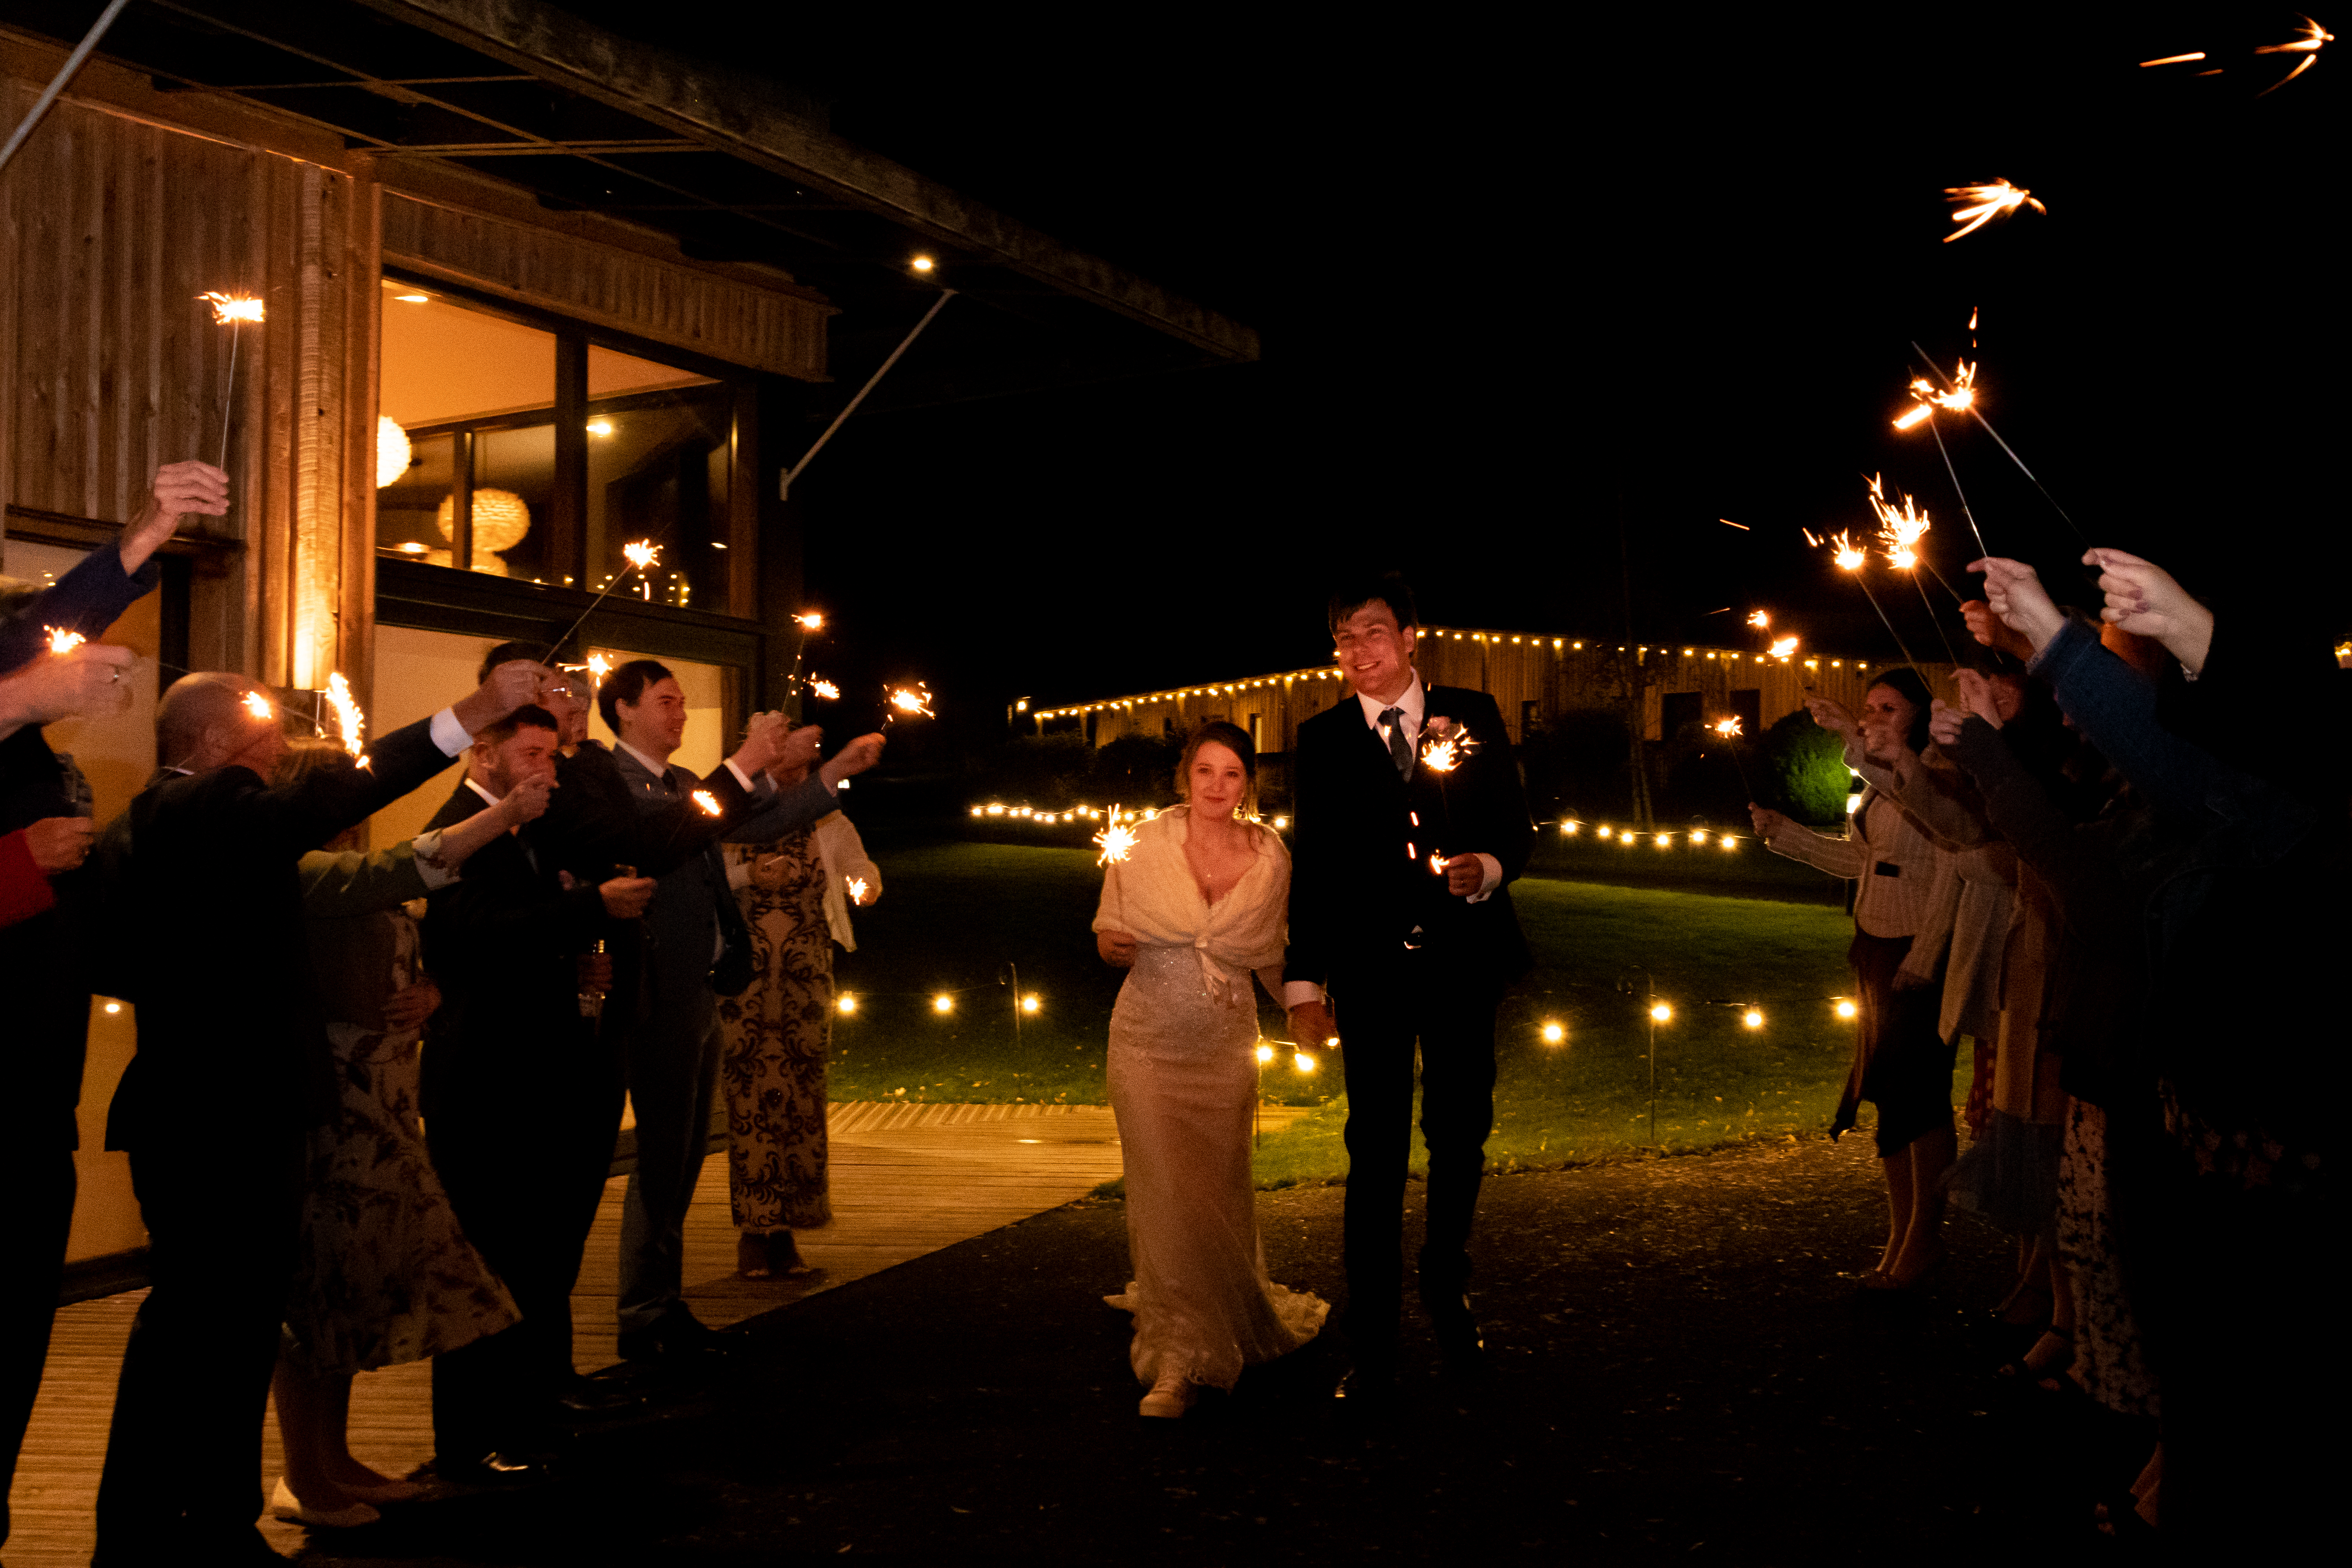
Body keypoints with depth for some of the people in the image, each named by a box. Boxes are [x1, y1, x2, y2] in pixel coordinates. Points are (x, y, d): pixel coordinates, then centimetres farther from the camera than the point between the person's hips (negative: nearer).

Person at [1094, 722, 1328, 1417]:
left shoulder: (1270, 858, -2)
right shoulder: (1145, 846, -6)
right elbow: (1110, 928, 5)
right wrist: (1112, 945, -16)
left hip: (1225, 1046, 2)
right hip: (1149, 1040, -1)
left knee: (1220, 1189, 9)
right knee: (1166, 1192, -8)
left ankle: (1232, 1325, 35)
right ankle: (1178, 1360, -1)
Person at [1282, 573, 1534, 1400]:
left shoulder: (1472, 716, 5)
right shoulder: (1323, 739, 4)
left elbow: (1515, 826, 6)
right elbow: (1312, 865, 3)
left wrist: (1490, 868, -17)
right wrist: (1303, 979, -1)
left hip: (1462, 963, 1)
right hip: (1372, 971, -1)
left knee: (1461, 1137, 12)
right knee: (1376, 1152, 0)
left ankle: (1447, 1293, 34)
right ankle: (1372, 1341, 7)